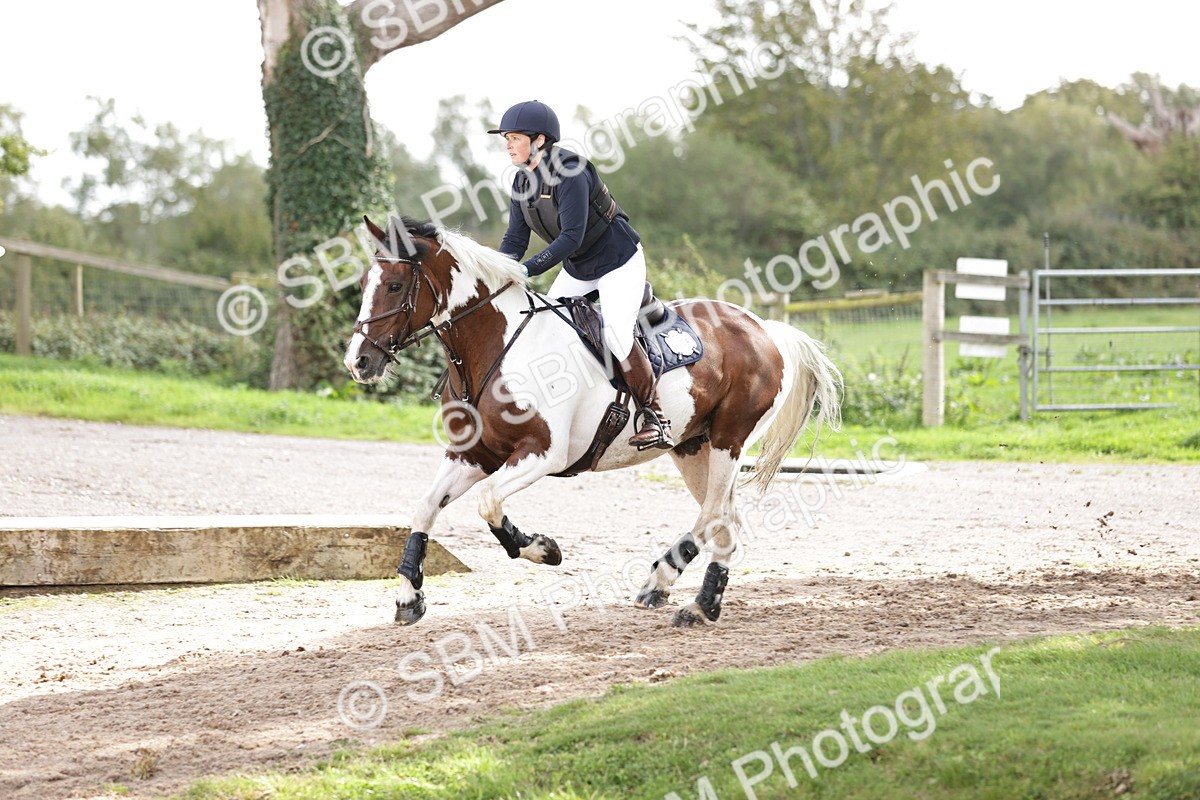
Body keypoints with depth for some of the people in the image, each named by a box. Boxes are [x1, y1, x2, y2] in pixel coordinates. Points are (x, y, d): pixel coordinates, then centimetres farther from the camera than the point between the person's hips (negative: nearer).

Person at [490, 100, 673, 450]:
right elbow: (516, 238, 1)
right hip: (576, 270, 9)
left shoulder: (570, 174, -27)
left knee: (615, 333, -24)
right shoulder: (522, 182, -1)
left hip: (619, 262, -9)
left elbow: (572, 236, -32)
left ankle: (654, 417, -14)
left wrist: (528, 269, -38)